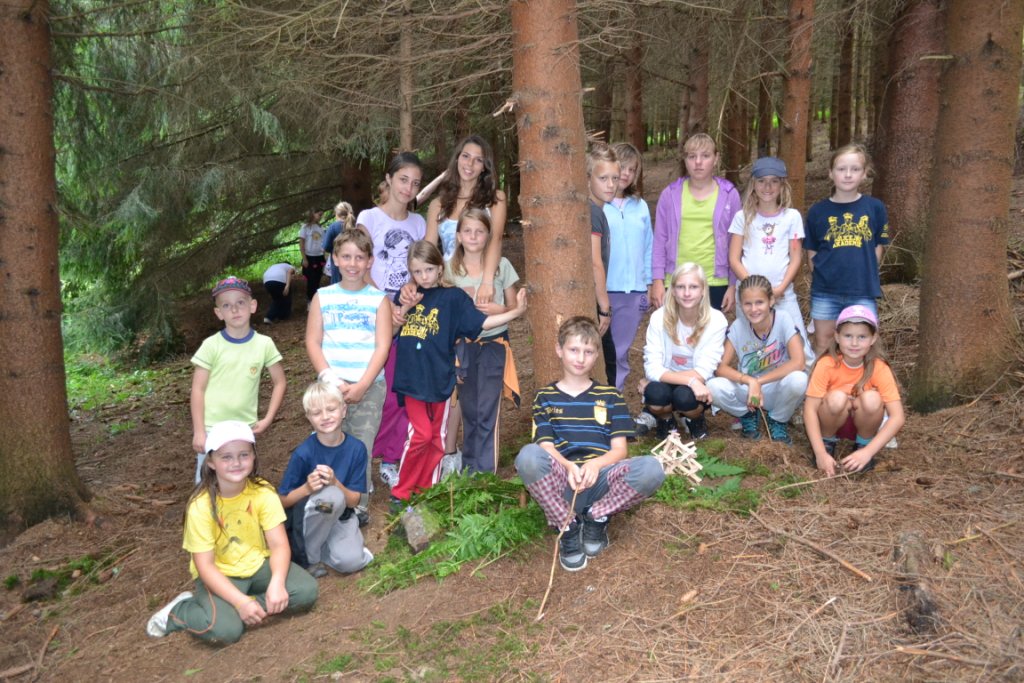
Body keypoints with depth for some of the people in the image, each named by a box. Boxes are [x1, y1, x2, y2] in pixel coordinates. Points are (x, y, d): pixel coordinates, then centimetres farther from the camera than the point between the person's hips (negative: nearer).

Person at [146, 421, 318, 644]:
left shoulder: (263, 492, -13)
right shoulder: (201, 505, -20)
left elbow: (279, 544, -14)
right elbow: (205, 565, -20)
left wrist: (277, 583, -33)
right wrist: (241, 602, -29)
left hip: (258, 564, 3)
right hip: (219, 575, -3)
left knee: (307, 591, -20)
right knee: (225, 629, -29)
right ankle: (179, 611, 0)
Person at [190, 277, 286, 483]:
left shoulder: (264, 344, -3)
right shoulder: (211, 345, -8)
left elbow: (279, 382, 5)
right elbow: (198, 390, -6)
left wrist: (268, 419, -4)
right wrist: (199, 432, -10)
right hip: (212, 429, -2)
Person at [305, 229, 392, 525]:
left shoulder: (378, 299, 4)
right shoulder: (322, 297, 8)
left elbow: (383, 346, -2)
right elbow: (312, 343, 3)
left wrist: (361, 385, -11)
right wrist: (330, 379, -10)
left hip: (369, 386, -1)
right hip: (331, 386, 1)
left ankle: (359, 507, 12)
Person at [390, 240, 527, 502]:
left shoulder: (453, 297, -2)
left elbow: (482, 322, -7)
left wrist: (516, 312, -14)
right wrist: (406, 308, -9)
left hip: (439, 377, 0)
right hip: (412, 377, 0)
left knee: (437, 438, 10)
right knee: (420, 434, -7)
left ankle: (425, 490, 24)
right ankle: (401, 491, 7)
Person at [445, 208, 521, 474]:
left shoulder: (501, 265, 0)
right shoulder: (450, 268, 2)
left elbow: (514, 307, 4)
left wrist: (499, 309, -16)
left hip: (494, 343, -1)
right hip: (463, 344, 1)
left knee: (487, 410, -5)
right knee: (469, 408, 10)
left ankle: (485, 470, 1)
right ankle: (469, 462, 24)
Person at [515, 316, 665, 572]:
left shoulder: (610, 396, 15)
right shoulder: (545, 397, 13)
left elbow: (620, 449, 7)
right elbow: (545, 447, 1)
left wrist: (596, 464, -17)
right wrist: (569, 466, -22)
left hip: (600, 478, 1)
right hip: (560, 481, -1)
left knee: (651, 468, -30)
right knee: (528, 456, -35)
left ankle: (596, 517, -4)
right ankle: (568, 526, -12)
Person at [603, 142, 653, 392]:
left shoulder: (640, 206, 12)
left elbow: (648, 247, 14)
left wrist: (648, 283, 11)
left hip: (633, 290, 4)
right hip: (602, 289, -4)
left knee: (620, 352, 10)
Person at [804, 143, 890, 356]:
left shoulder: (875, 208, 0)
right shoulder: (818, 211, 1)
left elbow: (877, 248, 6)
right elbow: (812, 252, 7)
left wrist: (863, 274, 1)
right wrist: (823, 275, -1)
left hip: (862, 293, 0)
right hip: (825, 293, 1)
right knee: (823, 345, 11)